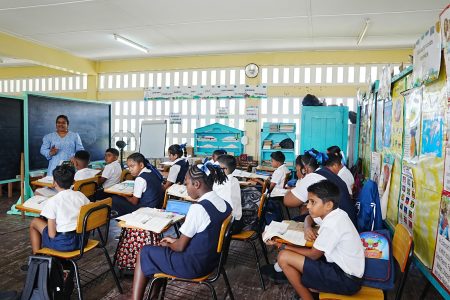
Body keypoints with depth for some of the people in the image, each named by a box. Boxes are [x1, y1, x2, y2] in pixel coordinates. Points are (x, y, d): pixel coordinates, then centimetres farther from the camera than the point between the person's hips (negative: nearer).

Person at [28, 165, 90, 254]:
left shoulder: (52, 201, -14)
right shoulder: (80, 195, -2)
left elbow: (52, 234, -14)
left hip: (63, 243, -4)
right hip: (81, 240, 5)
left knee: (34, 222, 17)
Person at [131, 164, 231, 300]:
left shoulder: (198, 208, -26)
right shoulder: (224, 204, -2)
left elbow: (180, 247, -16)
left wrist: (168, 244, 6)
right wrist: (175, 240, 13)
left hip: (194, 264, -8)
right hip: (212, 260, 8)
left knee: (144, 253, 11)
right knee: (164, 248, 24)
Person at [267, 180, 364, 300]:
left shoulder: (331, 225, -25)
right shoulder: (335, 213, 1)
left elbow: (313, 255, -12)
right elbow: (309, 217, 21)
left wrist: (282, 246, -5)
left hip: (346, 280, -9)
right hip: (343, 266, 9)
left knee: (283, 257, -14)